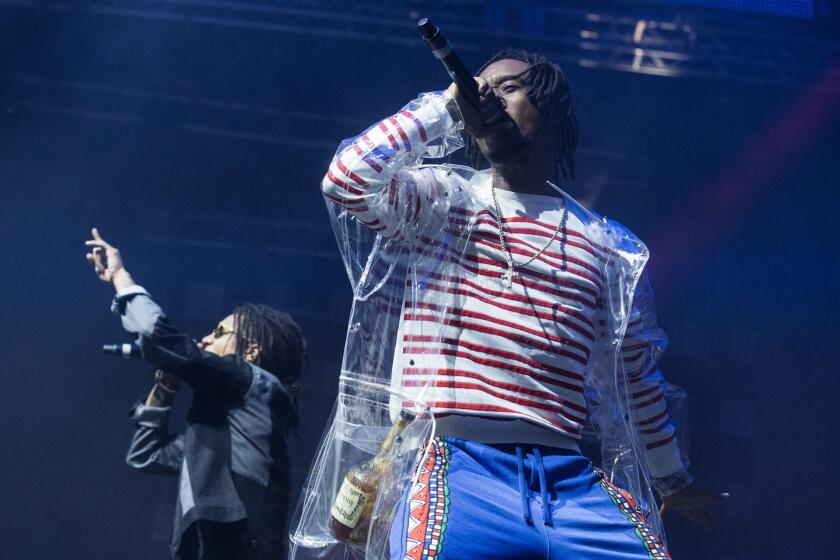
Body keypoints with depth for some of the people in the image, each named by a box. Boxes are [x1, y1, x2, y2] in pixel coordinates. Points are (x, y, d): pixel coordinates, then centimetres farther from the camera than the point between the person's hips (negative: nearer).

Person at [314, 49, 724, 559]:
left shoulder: (611, 247, 16)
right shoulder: (440, 199, 10)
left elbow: (636, 375, 26)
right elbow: (348, 181, -9)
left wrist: (674, 480, 36)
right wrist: (447, 105, 1)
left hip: (569, 478, 3)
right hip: (459, 466, -3)